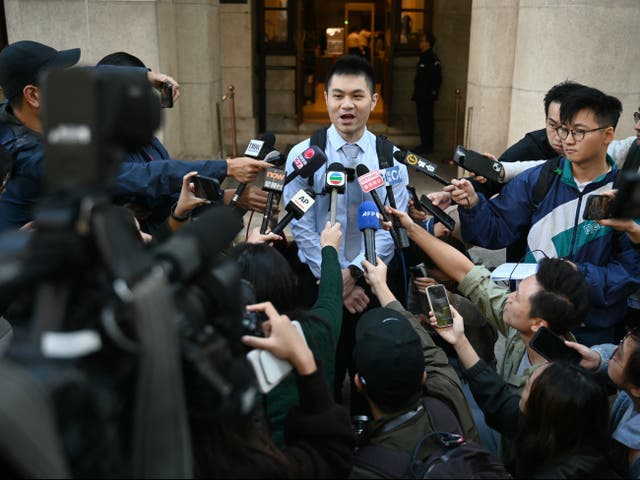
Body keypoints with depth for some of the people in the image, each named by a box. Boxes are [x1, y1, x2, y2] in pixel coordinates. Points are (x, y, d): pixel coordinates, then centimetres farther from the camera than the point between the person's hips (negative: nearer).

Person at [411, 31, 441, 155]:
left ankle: (427, 146, 2)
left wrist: (434, 94, -17)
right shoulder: (424, 57, 14)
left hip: (427, 97, -10)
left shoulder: (432, 59, -16)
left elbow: (437, 79, -18)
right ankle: (425, 144, 22)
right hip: (421, 96, 10)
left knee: (426, 121, -5)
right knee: (422, 120, 14)